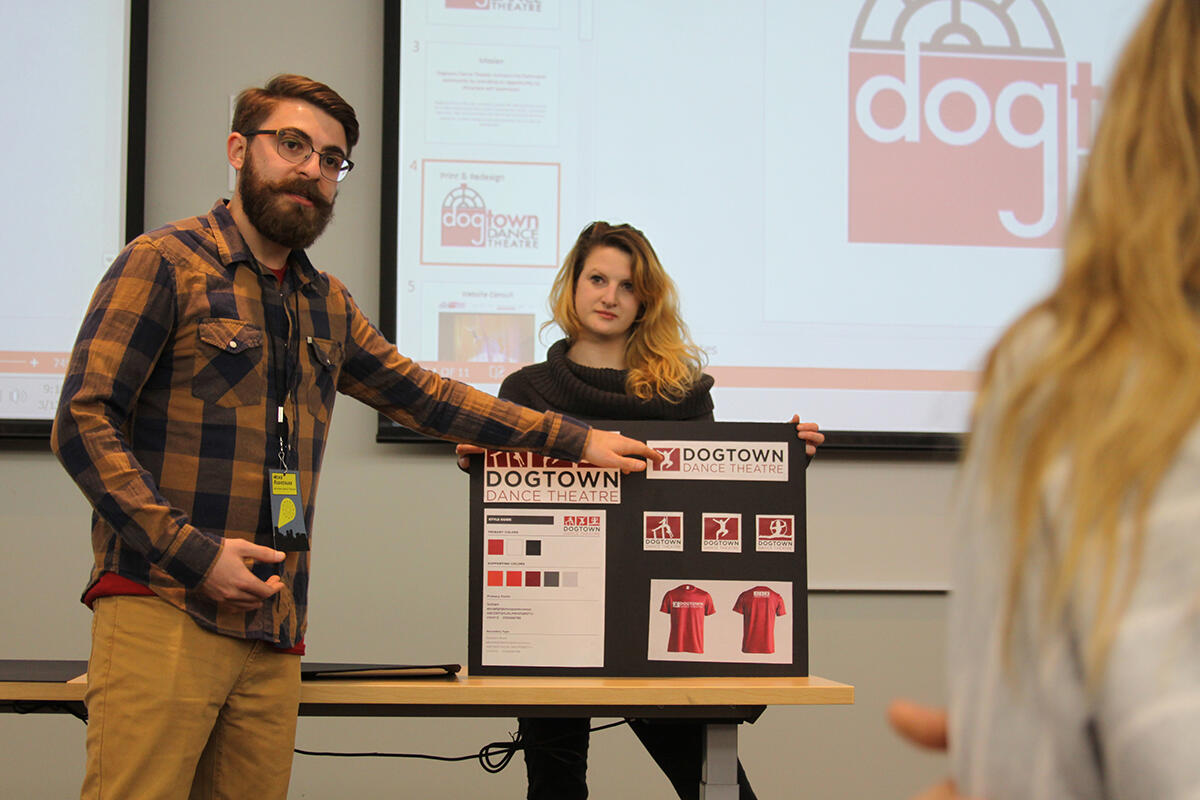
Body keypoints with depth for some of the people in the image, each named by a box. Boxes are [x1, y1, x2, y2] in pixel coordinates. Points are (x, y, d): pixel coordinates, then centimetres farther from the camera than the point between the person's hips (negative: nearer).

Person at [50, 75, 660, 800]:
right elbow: (84, 423, -7)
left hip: (273, 632, 6)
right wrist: (192, 552, -15)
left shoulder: (327, 305, 21)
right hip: (161, 610, -6)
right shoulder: (164, 265, -1)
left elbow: (425, 396, 27)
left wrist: (575, 439, 24)